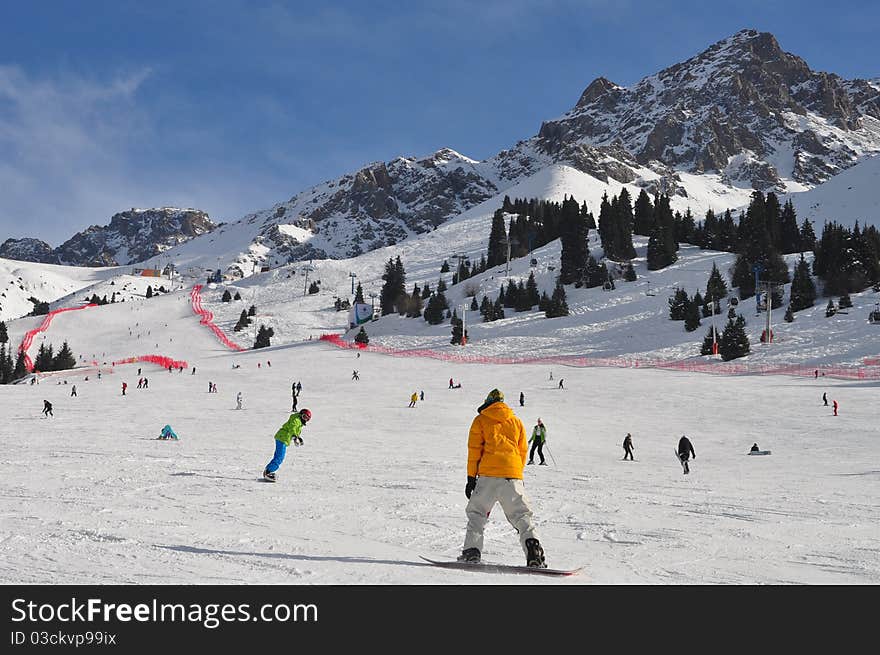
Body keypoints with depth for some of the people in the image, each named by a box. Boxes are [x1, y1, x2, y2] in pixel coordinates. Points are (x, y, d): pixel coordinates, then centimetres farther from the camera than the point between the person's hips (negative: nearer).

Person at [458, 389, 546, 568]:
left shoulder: (481, 420, 10)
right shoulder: (516, 422, 19)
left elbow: (474, 450, 4)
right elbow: (523, 451, 18)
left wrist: (471, 477, 5)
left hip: (488, 474, -2)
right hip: (513, 476, 2)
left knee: (476, 513, 9)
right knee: (522, 515, 4)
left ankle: (471, 551, -5)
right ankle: (532, 544, -19)